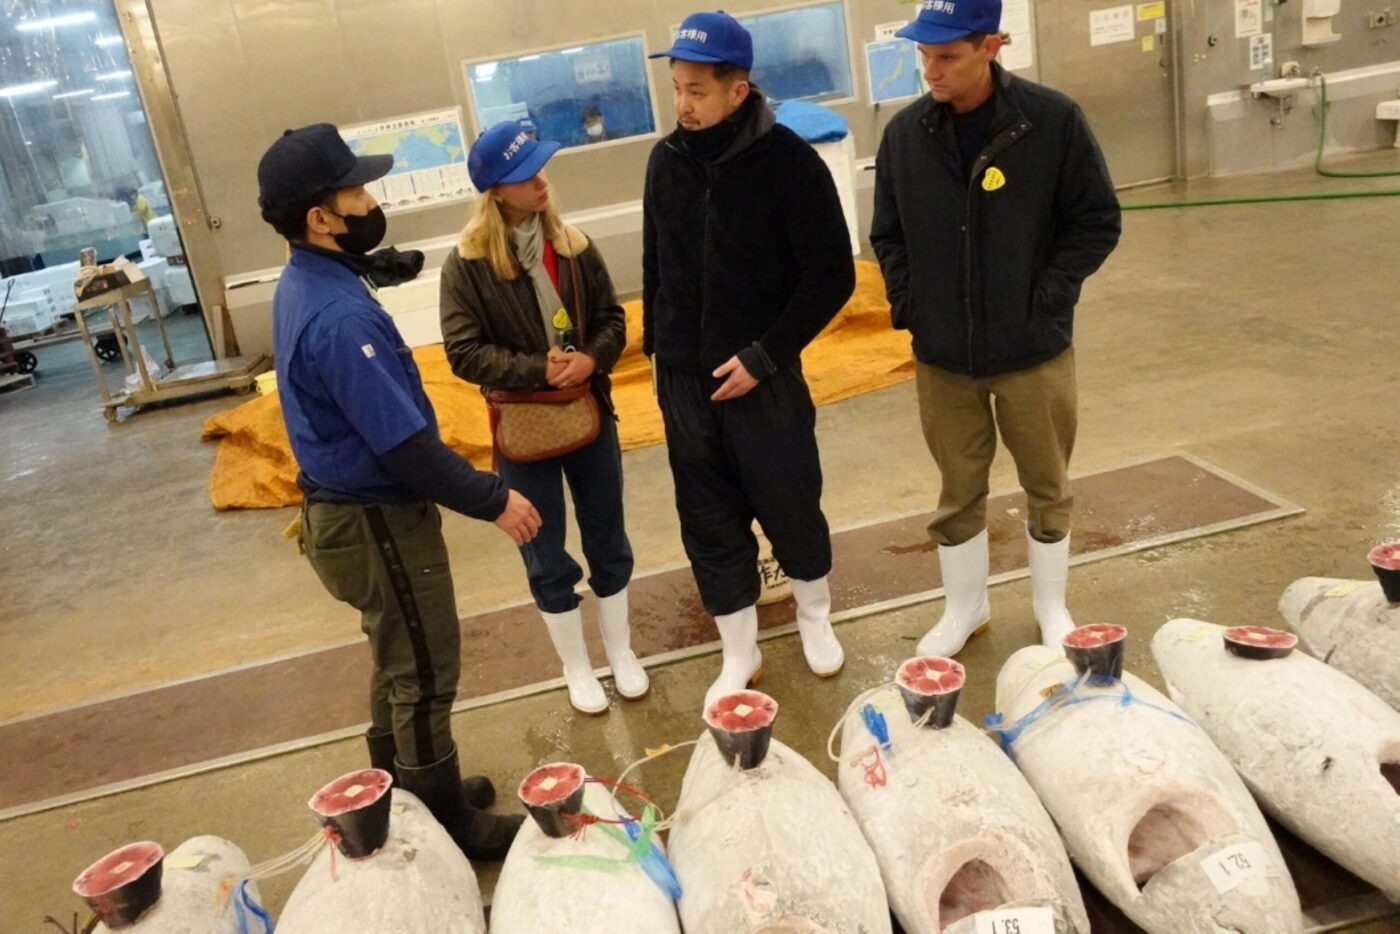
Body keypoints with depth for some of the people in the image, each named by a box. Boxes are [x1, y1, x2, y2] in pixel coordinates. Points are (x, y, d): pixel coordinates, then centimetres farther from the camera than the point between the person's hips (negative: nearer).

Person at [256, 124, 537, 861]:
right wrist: (492, 500, -19)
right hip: (376, 521, -10)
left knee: (398, 664, 24)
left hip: (346, 508, 10)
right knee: (423, 677, 7)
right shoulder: (341, 315, -29)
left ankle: (404, 796, 42)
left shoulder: (302, 284, 3)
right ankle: (447, 828, 25)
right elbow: (403, 444, -28)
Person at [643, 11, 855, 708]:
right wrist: (657, 347, 10)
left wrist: (763, 356, -14)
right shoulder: (666, 162, 1)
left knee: (789, 506, 9)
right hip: (683, 380, 4)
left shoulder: (790, 163, -13)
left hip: (761, 376, -4)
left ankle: (814, 615, 38)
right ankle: (740, 653, 27)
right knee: (709, 522, 10)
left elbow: (832, 278, -11)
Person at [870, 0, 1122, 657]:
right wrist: (909, 304, -2)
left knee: (1047, 488, 14)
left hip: (1034, 350, -2)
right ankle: (964, 607, 34)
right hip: (941, 356, 2)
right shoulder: (905, 134, -3)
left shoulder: (1053, 120, -11)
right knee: (959, 493, 14)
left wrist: (1047, 300, -11)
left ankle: (1051, 607, 35)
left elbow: (1097, 222, -5)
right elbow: (888, 235, 8)